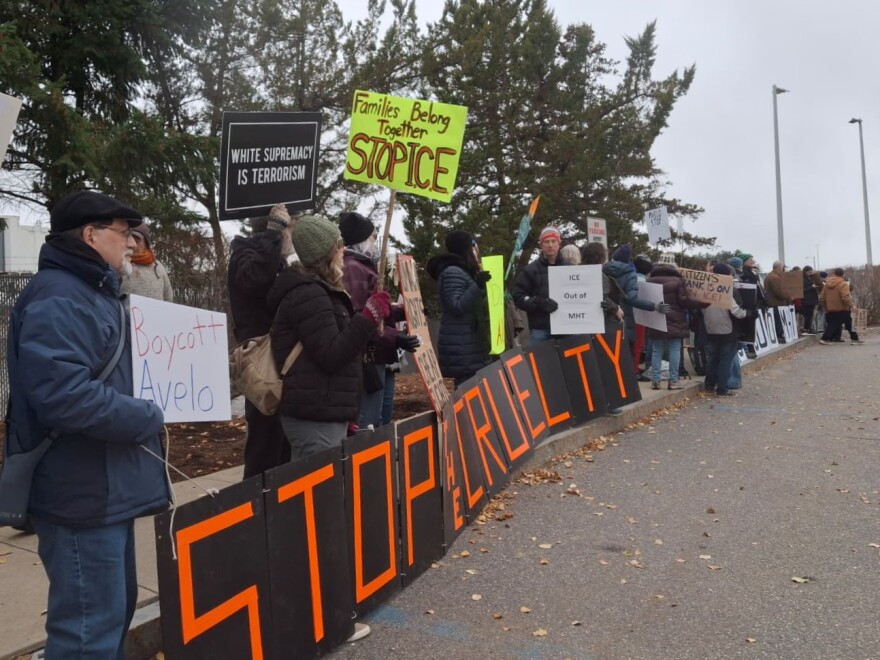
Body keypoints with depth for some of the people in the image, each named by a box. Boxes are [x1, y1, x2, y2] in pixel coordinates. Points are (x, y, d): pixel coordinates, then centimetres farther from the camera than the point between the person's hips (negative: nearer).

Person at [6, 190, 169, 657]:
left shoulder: (92, 292, 16)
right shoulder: (57, 298, -18)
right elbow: (63, 394, -31)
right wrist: (147, 417, -18)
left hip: (105, 487, 11)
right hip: (83, 492, -11)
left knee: (115, 608, 22)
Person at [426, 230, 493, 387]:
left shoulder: (463, 272, 22)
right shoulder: (452, 272, -9)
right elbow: (457, 307, -19)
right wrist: (478, 285, -22)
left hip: (470, 345, 10)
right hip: (462, 348, -10)